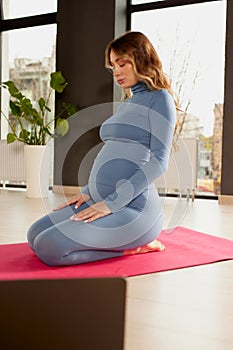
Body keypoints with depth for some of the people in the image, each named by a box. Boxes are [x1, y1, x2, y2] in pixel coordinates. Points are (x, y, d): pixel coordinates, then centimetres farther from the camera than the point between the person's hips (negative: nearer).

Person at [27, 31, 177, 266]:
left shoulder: (159, 98, -5)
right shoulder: (126, 104, 21)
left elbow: (158, 162, -15)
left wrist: (111, 203, -19)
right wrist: (89, 192, 10)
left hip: (133, 207, -9)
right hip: (101, 200, 10)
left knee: (50, 248, -22)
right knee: (35, 235, 7)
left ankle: (132, 246, -4)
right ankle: (126, 239, 10)